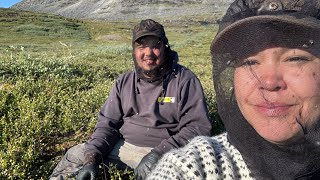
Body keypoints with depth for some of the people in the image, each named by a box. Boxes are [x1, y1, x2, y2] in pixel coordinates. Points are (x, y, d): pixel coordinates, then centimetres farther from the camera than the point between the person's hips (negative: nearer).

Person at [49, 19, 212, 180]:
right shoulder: (124, 82, 6)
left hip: (165, 152, -4)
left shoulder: (185, 80, -9)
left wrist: (160, 154, -25)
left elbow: (199, 127, -14)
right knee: (74, 155, 2)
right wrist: (92, 158, -10)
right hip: (123, 145, 5)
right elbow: (107, 123, 6)